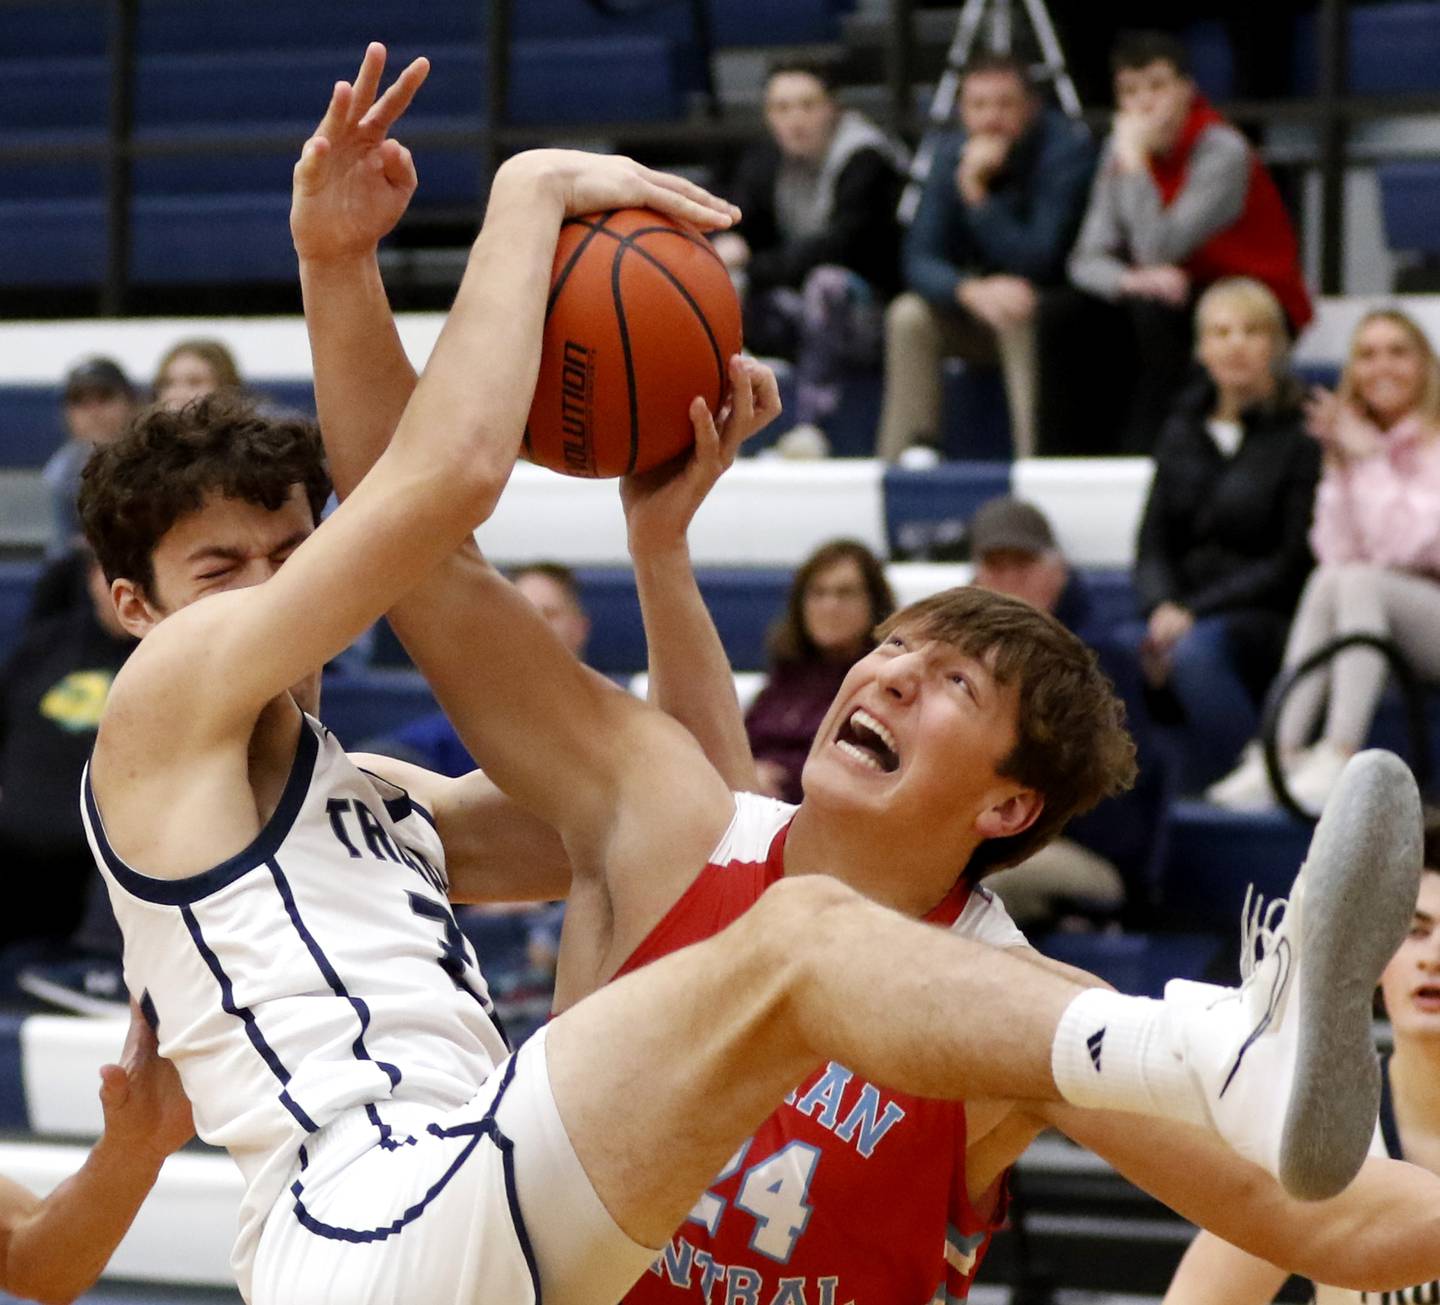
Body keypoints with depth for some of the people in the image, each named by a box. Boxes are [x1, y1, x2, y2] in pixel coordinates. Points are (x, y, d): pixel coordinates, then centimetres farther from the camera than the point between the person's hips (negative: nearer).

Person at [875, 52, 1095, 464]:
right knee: (909, 316, -18)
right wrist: (971, 291, -34)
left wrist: (976, 193, -33)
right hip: (981, 309, 5)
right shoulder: (952, 151, -5)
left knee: (1019, 315, -35)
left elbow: (1037, 264, -27)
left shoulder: (1068, 147, -21)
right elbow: (920, 262, -12)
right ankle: (902, 457, -15)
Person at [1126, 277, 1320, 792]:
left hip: (1269, 621, -5)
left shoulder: (1300, 436, -3)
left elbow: (1293, 563, -8)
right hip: (1183, 611, 5)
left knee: (1196, 651, -36)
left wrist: (1195, 612, -15)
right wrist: (1163, 608, -8)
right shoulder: (1184, 429, 15)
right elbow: (1154, 543, 13)